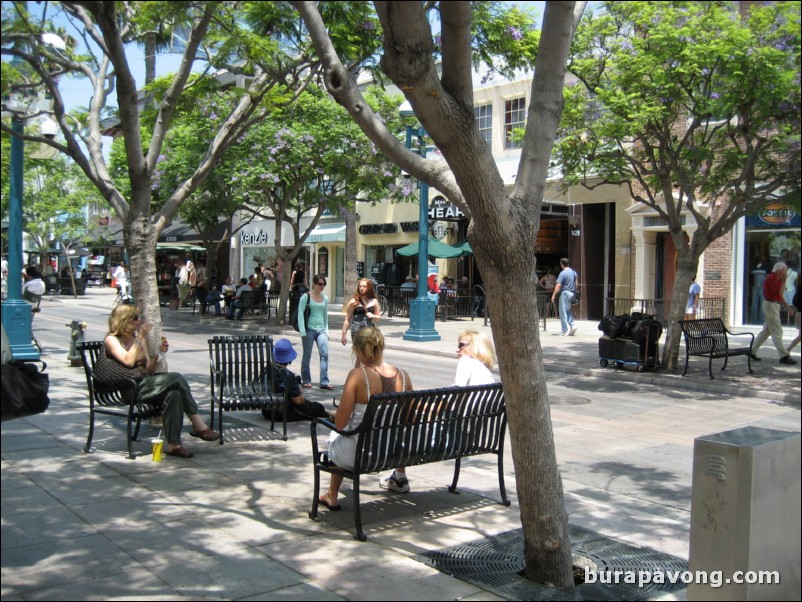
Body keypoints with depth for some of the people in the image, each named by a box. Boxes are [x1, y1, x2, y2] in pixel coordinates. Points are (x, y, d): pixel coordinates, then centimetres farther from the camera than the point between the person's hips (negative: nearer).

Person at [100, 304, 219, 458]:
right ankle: (198, 425, -20)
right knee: (176, 378, -25)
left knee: (174, 393, -27)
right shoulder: (111, 340, 0)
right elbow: (128, 361, -20)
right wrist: (140, 338, -15)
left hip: (145, 384, 7)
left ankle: (173, 444, -28)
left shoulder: (138, 338, 19)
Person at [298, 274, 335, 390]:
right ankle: (306, 380, 20)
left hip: (321, 330, 4)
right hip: (309, 329, -4)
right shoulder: (306, 297, -4)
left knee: (324, 355, -9)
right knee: (307, 356, 6)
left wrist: (326, 330, 17)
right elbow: (300, 314, -7)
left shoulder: (325, 298, 12)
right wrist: (302, 331, -13)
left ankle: (324, 382, -10)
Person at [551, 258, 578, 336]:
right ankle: (572, 326, 4)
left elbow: (558, 285, -17)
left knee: (563, 312, -2)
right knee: (569, 311, 18)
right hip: (572, 293, 7)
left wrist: (554, 295, -13)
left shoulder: (563, 273, -14)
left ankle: (565, 331, -2)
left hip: (564, 293, -7)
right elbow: (576, 284, 16)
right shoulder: (574, 272, 10)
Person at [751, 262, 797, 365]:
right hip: (770, 305, -10)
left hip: (775, 306, 10)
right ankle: (784, 356, -7)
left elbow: (780, 296, 20)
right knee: (777, 332, -8)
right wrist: (784, 280, -14)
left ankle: (752, 351, 16)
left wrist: (788, 307, 15)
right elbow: (780, 292, -20)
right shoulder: (771, 278, -15)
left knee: (766, 331, 12)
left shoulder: (777, 279, 15)